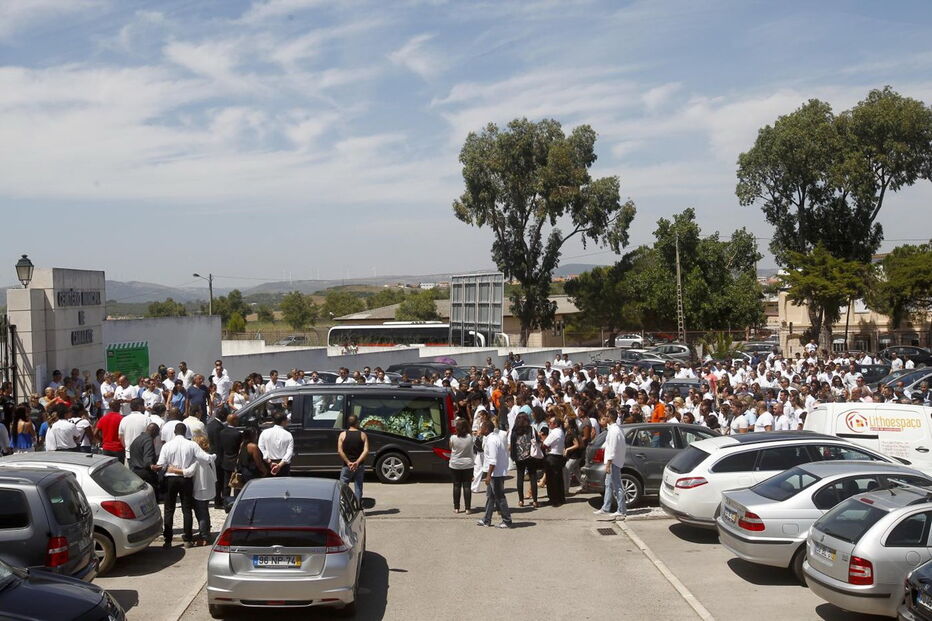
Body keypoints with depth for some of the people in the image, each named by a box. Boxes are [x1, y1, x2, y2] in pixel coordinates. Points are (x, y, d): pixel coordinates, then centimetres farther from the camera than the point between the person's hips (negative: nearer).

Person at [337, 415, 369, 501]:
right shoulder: (363, 435, -1)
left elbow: (340, 451, -11)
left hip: (347, 466, -1)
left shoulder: (343, 435, -2)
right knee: (358, 487, 10)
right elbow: (366, 451, -12)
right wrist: (357, 462, -16)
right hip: (359, 466, 1)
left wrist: (348, 462, -12)